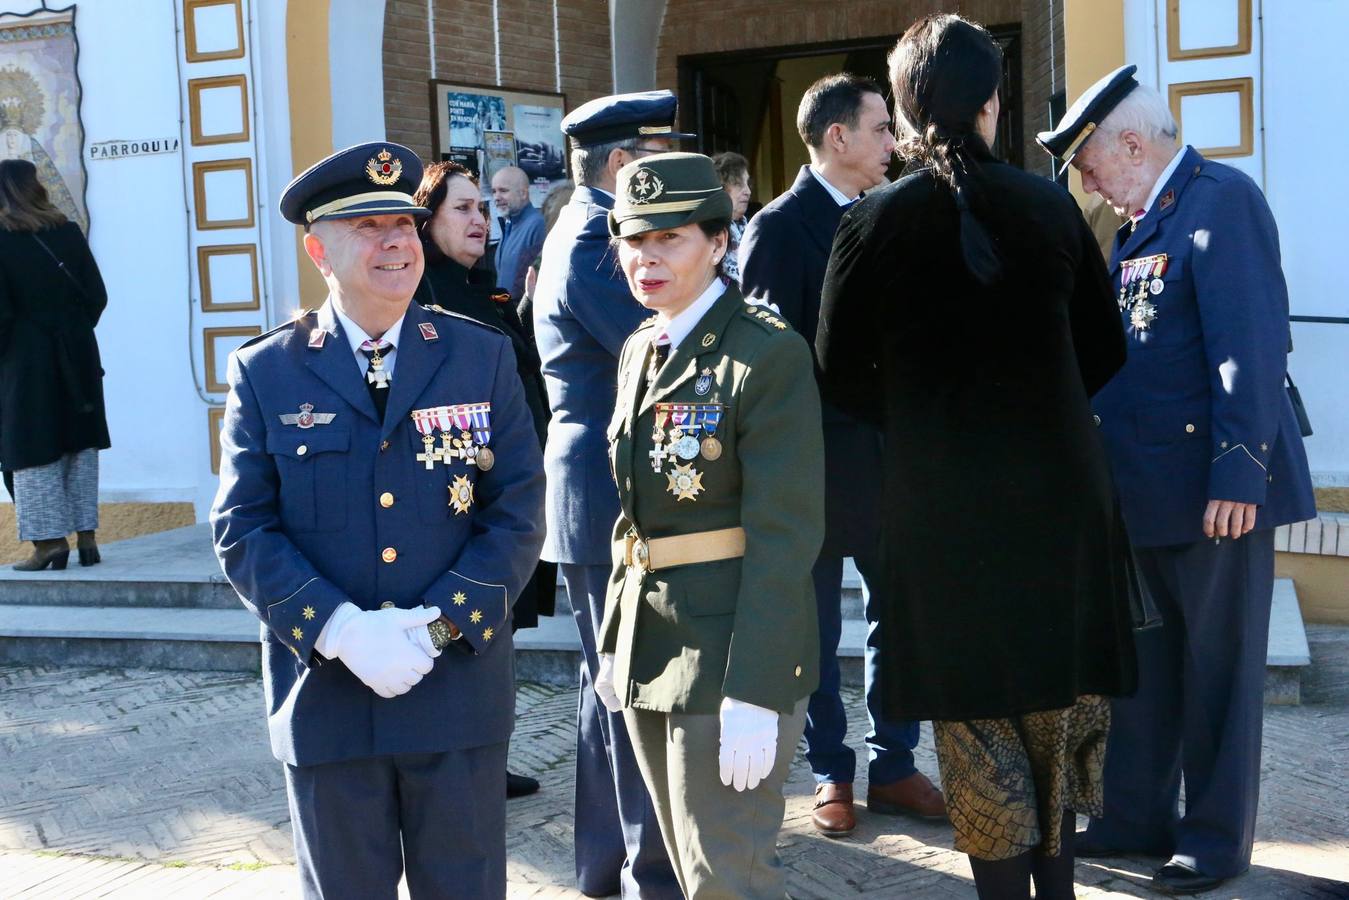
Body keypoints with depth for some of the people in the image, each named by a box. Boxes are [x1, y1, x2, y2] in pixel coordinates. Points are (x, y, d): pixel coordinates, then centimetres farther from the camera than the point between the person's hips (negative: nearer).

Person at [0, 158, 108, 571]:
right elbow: (97, 296, 2)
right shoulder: (68, 232, 1)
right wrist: (74, 333, 15)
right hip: (77, 353, 4)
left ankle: (50, 541, 2)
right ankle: (86, 536, 12)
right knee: (81, 444, 10)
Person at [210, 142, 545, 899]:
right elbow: (242, 530, -4)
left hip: (460, 689, 1)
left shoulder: (484, 357, 2)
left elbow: (519, 512, -2)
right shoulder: (266, 372, 0)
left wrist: (440, 624, -14)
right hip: (325, 694, 0)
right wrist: (341, 631, -16)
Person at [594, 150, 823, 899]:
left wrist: (754, 693, -21)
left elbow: (784, 534, -18)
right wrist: (613, 640, 14)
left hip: (731, 647, -8)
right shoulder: (640, 350, 10)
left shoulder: (767, 354, -14)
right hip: (648, 643, 8)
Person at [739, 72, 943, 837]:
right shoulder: (781, 227, -10)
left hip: (893, 455, 6)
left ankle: (893, 766, 26)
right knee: (817, 630, 9)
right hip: (821, 462, -6)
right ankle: (833, 777, 23)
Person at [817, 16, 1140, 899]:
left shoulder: (875, 222, -9)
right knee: (1060, 696, 18)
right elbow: (1105, 348, 6)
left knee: (977, 708, 9)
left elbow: (842, 370, -3)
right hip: (1059, 488, 3)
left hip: (941, 501, -2)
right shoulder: (1050, 205, -2)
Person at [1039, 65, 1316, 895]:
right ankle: (1139, 817, 29)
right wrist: (1105, 459, 11)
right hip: (1148, 485, 8)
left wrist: (1240, 468, -24)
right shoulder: (1140, 219, 14)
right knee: (1143, 660, 15)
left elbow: (1250, 342, -20)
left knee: (1219, 668, 5)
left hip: (1213, 484, -8)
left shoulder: (1222, 199, -12)